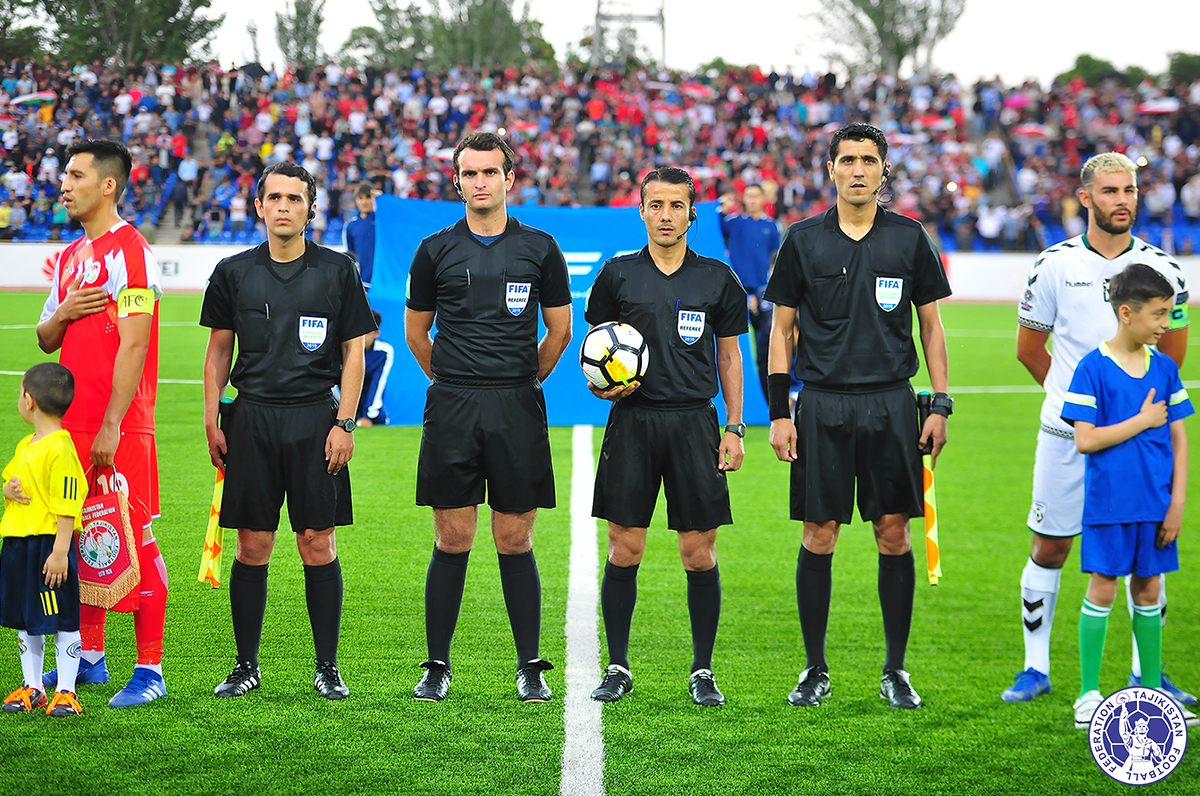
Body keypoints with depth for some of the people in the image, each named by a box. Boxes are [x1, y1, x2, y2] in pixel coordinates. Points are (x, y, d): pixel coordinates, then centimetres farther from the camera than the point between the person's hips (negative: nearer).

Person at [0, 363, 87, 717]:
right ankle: (31, 687, 24)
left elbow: (67, 506, -18)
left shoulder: (60, 449, -16)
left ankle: (65, 691, 5)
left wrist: (60, 552, -20)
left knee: (63, 621, -1)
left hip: (49, 543, -9)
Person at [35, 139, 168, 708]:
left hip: (120, 427, -8)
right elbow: (45, 340, 22)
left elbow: (132, 345, -16)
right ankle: (89, 656, 21)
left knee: (134, 541, -6)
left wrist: (111, 426, -20)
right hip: (73, 423, 8)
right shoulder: (71, 256, 17)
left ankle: (149, 669, -2)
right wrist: (62, 313, -2)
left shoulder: (130, 252, -10)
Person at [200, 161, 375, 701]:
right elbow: (218, 352, 13)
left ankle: (327, 668, 8)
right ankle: (247, 666, 13)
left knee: (319, 545, -1)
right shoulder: (233, 272, 8)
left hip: (315, 418, -1)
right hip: (251, 418, 1)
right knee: (252, 549, 2)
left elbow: (353, 352, 6)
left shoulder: (337, 271, 4)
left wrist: (344, 423, -3)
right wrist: (212, 422, 5)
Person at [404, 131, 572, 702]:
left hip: (517, 410, 0)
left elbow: (560, 330, 14)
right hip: (452, 410, 0)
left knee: (515, 542, 2)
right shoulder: (436, 251, 6)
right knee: (452, 542, 1)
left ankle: (530, 666, 9)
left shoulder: (539, 249, 5)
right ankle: (437, 666, 9)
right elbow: (416, 331, 17)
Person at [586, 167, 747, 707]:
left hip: (694, 421, 0)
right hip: (632, 419, 0)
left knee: (700, 554, 0)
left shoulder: (717, 279, 7)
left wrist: (734, 428, 4)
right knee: (624, 550, -1)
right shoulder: (617, 275, 6)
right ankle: (617, 668, 10)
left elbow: (729, 356, 11)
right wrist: (602, 384, -8)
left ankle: (703, 671, 10)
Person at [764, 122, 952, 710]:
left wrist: (940, 404, 2)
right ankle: (815, 669, 11)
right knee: (818, 536, 0)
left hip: (890, 405, 1)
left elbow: (931, 326, 10)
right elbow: (782, 328, 7)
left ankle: (896, 670, 11)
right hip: (822, 406, 0)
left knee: (894, 534, 1)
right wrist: (778, 411, 0)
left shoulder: (909, 238, 6)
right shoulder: (803, 240, 4)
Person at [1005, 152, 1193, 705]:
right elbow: (1029, 348, 10)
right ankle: (1035, 668, 15)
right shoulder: (1055, 265, 0)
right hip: (1066, 432, -1)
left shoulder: (1162, 269, 2)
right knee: (1050, 549, 3)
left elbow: (1172, 352, 15)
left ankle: (1144, 671, 15)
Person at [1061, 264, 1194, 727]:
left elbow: (1178, 438, 8)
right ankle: (1089, 694, 9)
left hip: (1155, 504, 5)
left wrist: (1177, 502, 1)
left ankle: (1151, 692, 20)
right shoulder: (1093, 369, -9)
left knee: (1148, 590, 11)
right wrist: (1143, 421, -12)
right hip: (1109, 503, -4)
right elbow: (1085, 440, -15)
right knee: (1102, 589, -2)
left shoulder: (1164, 367, 5)